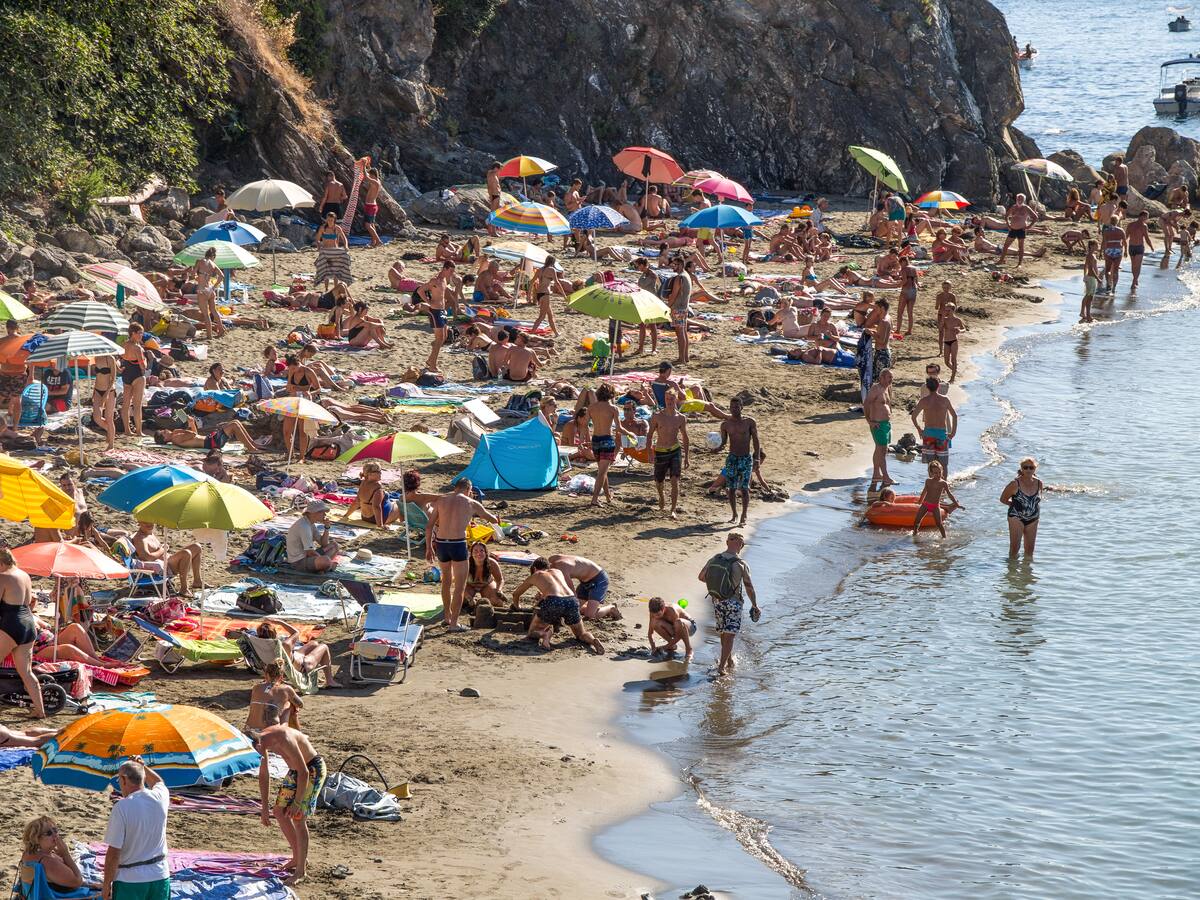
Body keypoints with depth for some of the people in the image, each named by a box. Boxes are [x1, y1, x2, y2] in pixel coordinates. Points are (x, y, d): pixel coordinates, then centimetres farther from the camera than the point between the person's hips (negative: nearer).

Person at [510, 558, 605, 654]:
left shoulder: (534, 576, 29)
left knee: (533, 632, 19)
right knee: (581, 634, 23)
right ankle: (593, 640, -12)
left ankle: (545, 633, -16)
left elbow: (515, 594, 44)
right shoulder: (558, 572, 35)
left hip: (553, 602, -3)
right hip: (572, 601, 3)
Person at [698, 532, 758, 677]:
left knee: (723, 634, 20)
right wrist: (755, 606, 1)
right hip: (733, 603, -5)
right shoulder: (741, 565, -17)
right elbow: (749, 588, -12)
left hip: (717, 601, 5)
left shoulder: (714, 560, -3)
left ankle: (729, 661, 35)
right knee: (729, 636, 0)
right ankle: (722, 667, -5)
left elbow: (701, 577, 11)